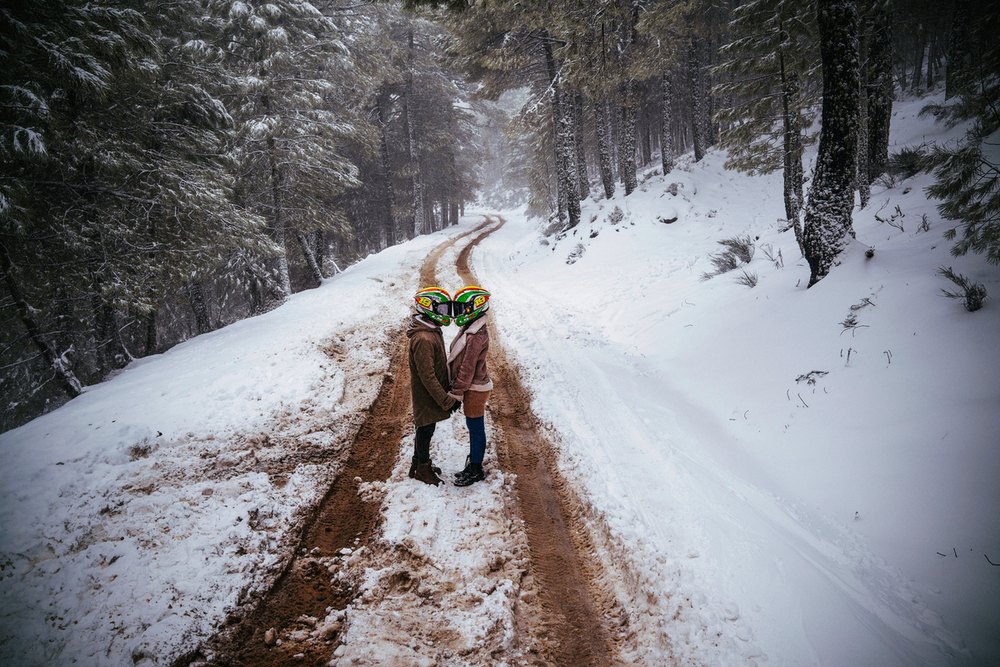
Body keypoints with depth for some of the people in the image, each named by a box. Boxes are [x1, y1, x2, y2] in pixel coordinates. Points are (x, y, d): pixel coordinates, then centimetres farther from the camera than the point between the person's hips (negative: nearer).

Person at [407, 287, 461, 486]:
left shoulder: (432, 331, 3)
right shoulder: (423, 339, -29)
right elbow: (427, 376, -27)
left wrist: (446, 391, 19)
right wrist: (446, 400, -23)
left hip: (433, 393, 9)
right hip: (426, 395, -9)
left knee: (425, 429, 22)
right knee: (426, 430, 8)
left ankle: (418, 463, 39)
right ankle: (423, 469, 26)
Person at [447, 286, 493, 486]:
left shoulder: (475, 336, -26)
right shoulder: (471, 329, 7)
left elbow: (467, 368, -23)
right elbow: (460, 359, 15)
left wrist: (455, 393, -16)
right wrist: (457, 389, 19)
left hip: (475, 390, -10)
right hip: (473, 387, 10)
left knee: (476, 429, 4)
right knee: (474, 428, 20)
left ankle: (476, 470, 17)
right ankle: (473, 465, 34)